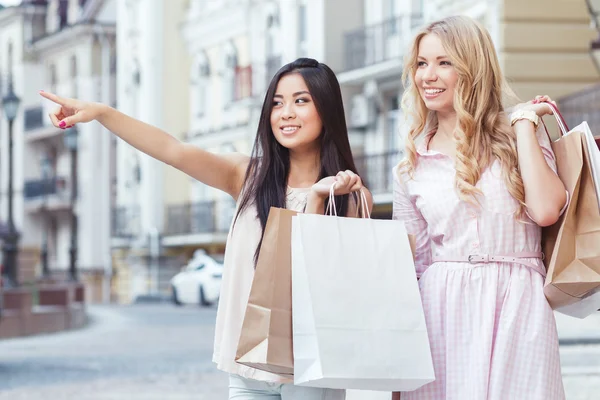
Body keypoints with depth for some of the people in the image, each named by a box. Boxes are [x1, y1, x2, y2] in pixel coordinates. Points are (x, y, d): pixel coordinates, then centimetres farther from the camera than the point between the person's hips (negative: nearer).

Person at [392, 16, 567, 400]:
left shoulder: (515, 135, 5)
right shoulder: (411, 167, 11)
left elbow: (546, 211, -12)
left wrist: (524, 123, -5)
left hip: (515, 304, -2)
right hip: (441, 309, 2)